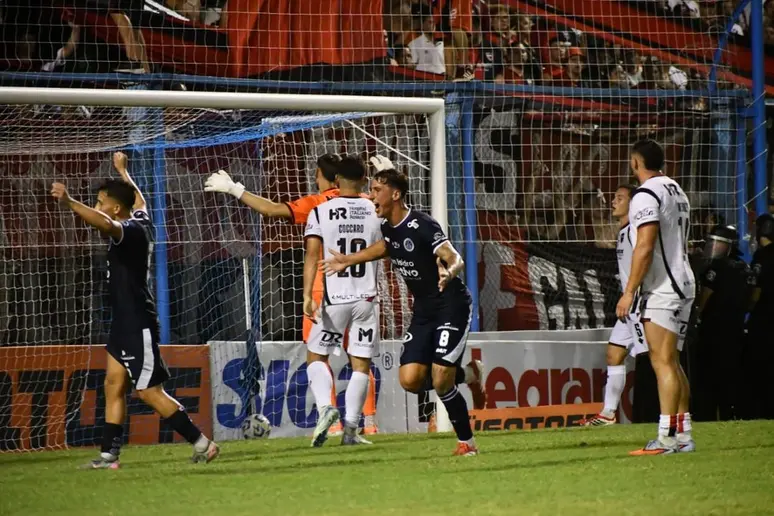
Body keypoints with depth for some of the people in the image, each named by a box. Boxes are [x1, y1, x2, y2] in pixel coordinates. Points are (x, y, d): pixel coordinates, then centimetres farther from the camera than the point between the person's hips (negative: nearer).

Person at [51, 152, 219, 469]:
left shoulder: (131, 231, -20)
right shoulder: (140, 221, 8)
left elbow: (104, 223, -43)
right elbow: (137, 197, 33)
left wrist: (69, 203, -56)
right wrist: (122, 171, 50)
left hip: (138, 324, -10)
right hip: (125, 322, 10)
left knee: (149, 392, -5)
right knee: (113, 385, 8)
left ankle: (202, 444, 0)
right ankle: (110, 454, 9)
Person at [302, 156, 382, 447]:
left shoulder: (320, 212, -4)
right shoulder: (376, 212, 2)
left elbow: (312, 255, -12)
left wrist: (307, 295, -16)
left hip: (334, 299, -1)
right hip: (367, 298, 1)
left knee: (316, 355, 13)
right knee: (361, 365, 7)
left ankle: (325, 407, -10)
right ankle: (350, 430, 4)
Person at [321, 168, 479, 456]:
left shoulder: (421, 226, -20)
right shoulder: (388, 228, 3)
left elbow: (456, 260, -30)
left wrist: (448, 273, -52)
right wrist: (348, 260, 26)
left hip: (452, 305, -8)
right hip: (423, 310, 8)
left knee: (441, 382, -17)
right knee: (410, 381, -7)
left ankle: (467, 443, -1)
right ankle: (458, 373, 21)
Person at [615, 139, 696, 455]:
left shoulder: (646, 195, -12)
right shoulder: (677, 192, 17)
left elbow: (645, 247, -19)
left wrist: (629, 291, -16)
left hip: (661, 289, -9)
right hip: (683, 285, 9)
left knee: (662, 362, -11)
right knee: (672, 363, 12)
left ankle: (667, 437, -15)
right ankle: (683, 435, 12)